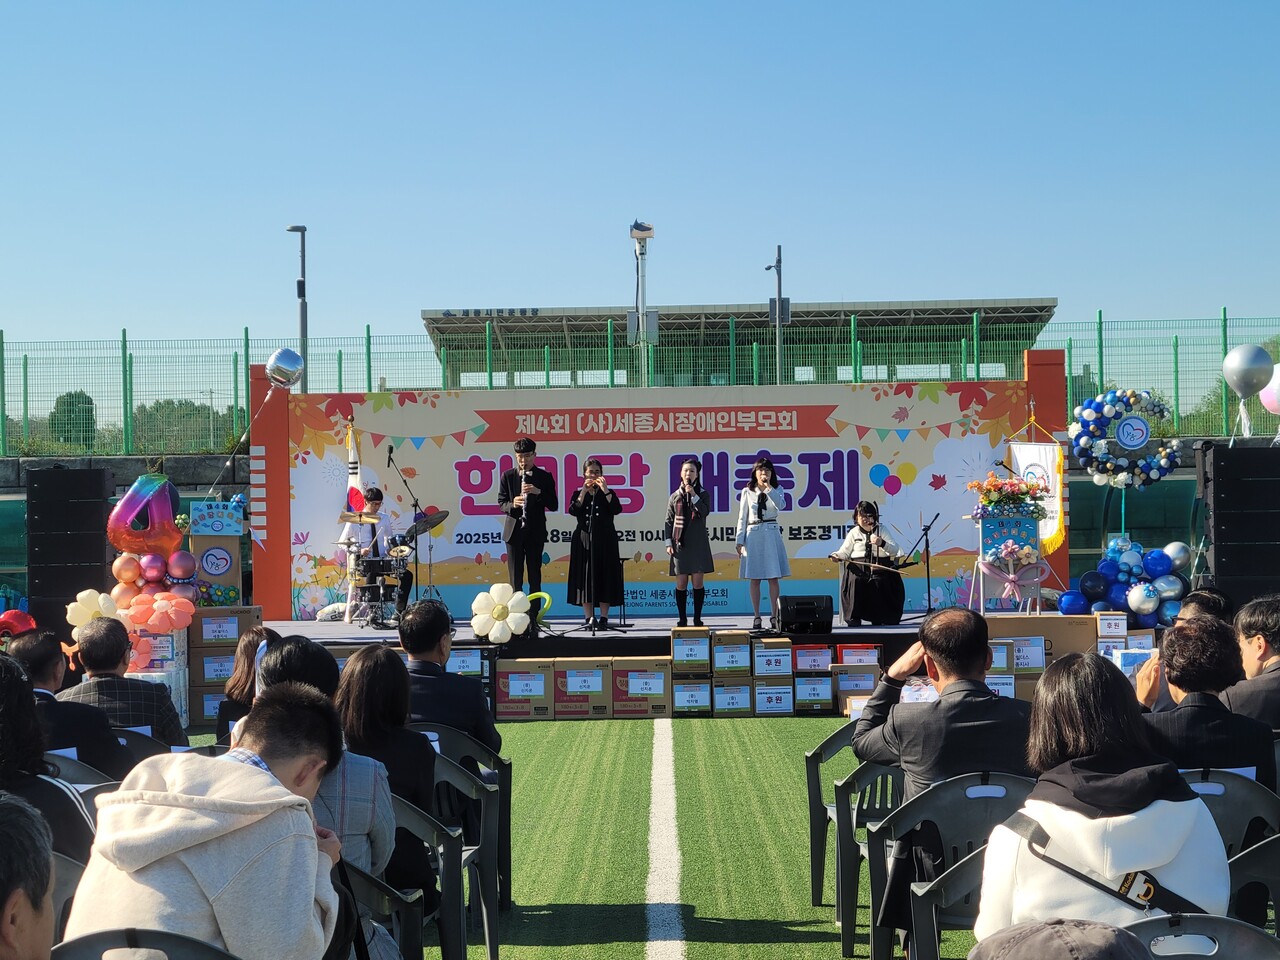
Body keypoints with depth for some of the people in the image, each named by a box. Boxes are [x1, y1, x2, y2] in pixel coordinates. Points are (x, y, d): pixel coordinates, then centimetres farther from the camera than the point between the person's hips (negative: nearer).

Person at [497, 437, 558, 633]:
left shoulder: (545, 477, 3)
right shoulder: (507, 476, 5)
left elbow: (553, 506, -1)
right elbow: (501, 503, 4)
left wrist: (538, 492, -17)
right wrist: (512, 504, -18)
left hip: (535, 532, 0)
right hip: (514, 531, 0)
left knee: (535, 578, 2)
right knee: (515, 578, 1)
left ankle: (533, 619, 6)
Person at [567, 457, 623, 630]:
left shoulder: (608, 493, 10)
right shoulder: (578, 494, 11)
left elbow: (617, 509, -9)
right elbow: (573, 511, -9)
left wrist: (605, 490, -13)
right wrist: (584, 491, -12)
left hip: (604, 540, 0)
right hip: (584, 540, 0)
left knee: (604, 576, -3)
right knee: (585, 577, -4)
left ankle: (604, 618, 0)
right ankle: (589, 618, 0)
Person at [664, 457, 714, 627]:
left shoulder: (703, 494, 6)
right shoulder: (675, 497, 8)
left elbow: (705, 512, -11)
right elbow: (668, 521, 8)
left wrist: (694, 495, -15)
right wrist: (668, 543, 0)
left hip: (698, 544, -1)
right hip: (679, 543, 1)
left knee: (698, 583, -1)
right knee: (681, 583, 1)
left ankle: (697, 618, 6)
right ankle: (682, 619, 7)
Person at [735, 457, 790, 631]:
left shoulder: (776, 490, 7)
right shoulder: (747, 492, 7)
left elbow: (781, 505, -15)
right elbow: (742, 517, 7)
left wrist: (768, 486, -14)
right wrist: (740, 541, 2)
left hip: (771, 534, 0)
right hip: (753, 535, 0)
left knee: (773, 578, -1)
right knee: (754, 579, 1)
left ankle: (774, 616, 5)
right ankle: (757, 617, 7)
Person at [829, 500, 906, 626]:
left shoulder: (881, 531, 12)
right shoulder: (854, 533, 17)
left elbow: (895, 551, 3)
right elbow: (845, 552, 12)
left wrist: (882, 543, -16)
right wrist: (837, 555, -12)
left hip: (880, 566, -1)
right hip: (858, 567, 1)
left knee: (879, 581, -32)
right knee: (855, 581, -32)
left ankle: (878, 617, -14)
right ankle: (854, 616, -22)